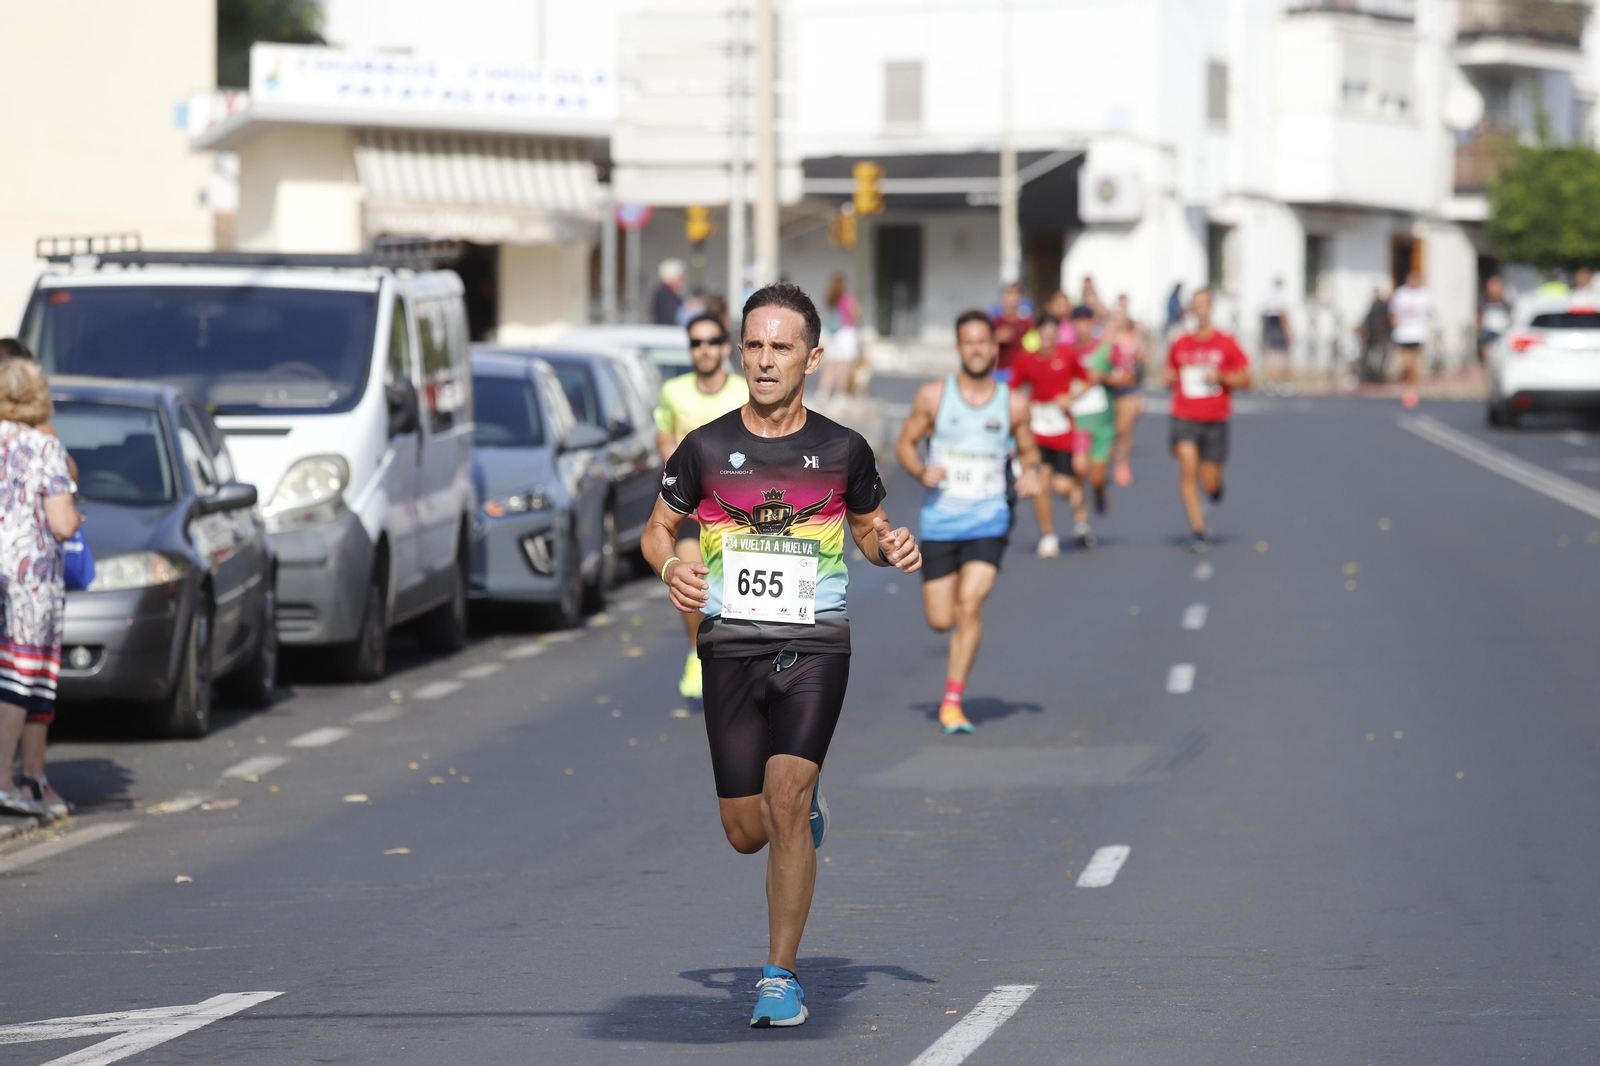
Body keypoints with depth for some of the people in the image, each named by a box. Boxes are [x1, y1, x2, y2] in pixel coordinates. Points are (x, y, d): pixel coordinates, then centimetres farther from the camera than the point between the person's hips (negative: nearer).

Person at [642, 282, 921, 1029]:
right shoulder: (706, 448, 1)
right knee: (747, 832, 3)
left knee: (784, 797, -20)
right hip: (731, 649, 2)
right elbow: (657, 529, 12)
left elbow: (867, 527, 18)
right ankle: (806, 803, 43)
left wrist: (894, 548, -5)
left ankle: (781, 976, -11)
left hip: (815, 645, -2)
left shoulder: (842, 451, 2)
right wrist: (670, 567, -10)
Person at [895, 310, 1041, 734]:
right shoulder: (933, 396, -1)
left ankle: (952, 701, -10)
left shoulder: (1013, 403, 2)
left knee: (970, 606, -17)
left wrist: (1031, 471, -6)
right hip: (939, 519, 1)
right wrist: (921, 471, -13)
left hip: (988, 519, 0)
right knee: (941, 620, 2)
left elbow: (1029, 449, 16)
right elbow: (905, 443, 7)